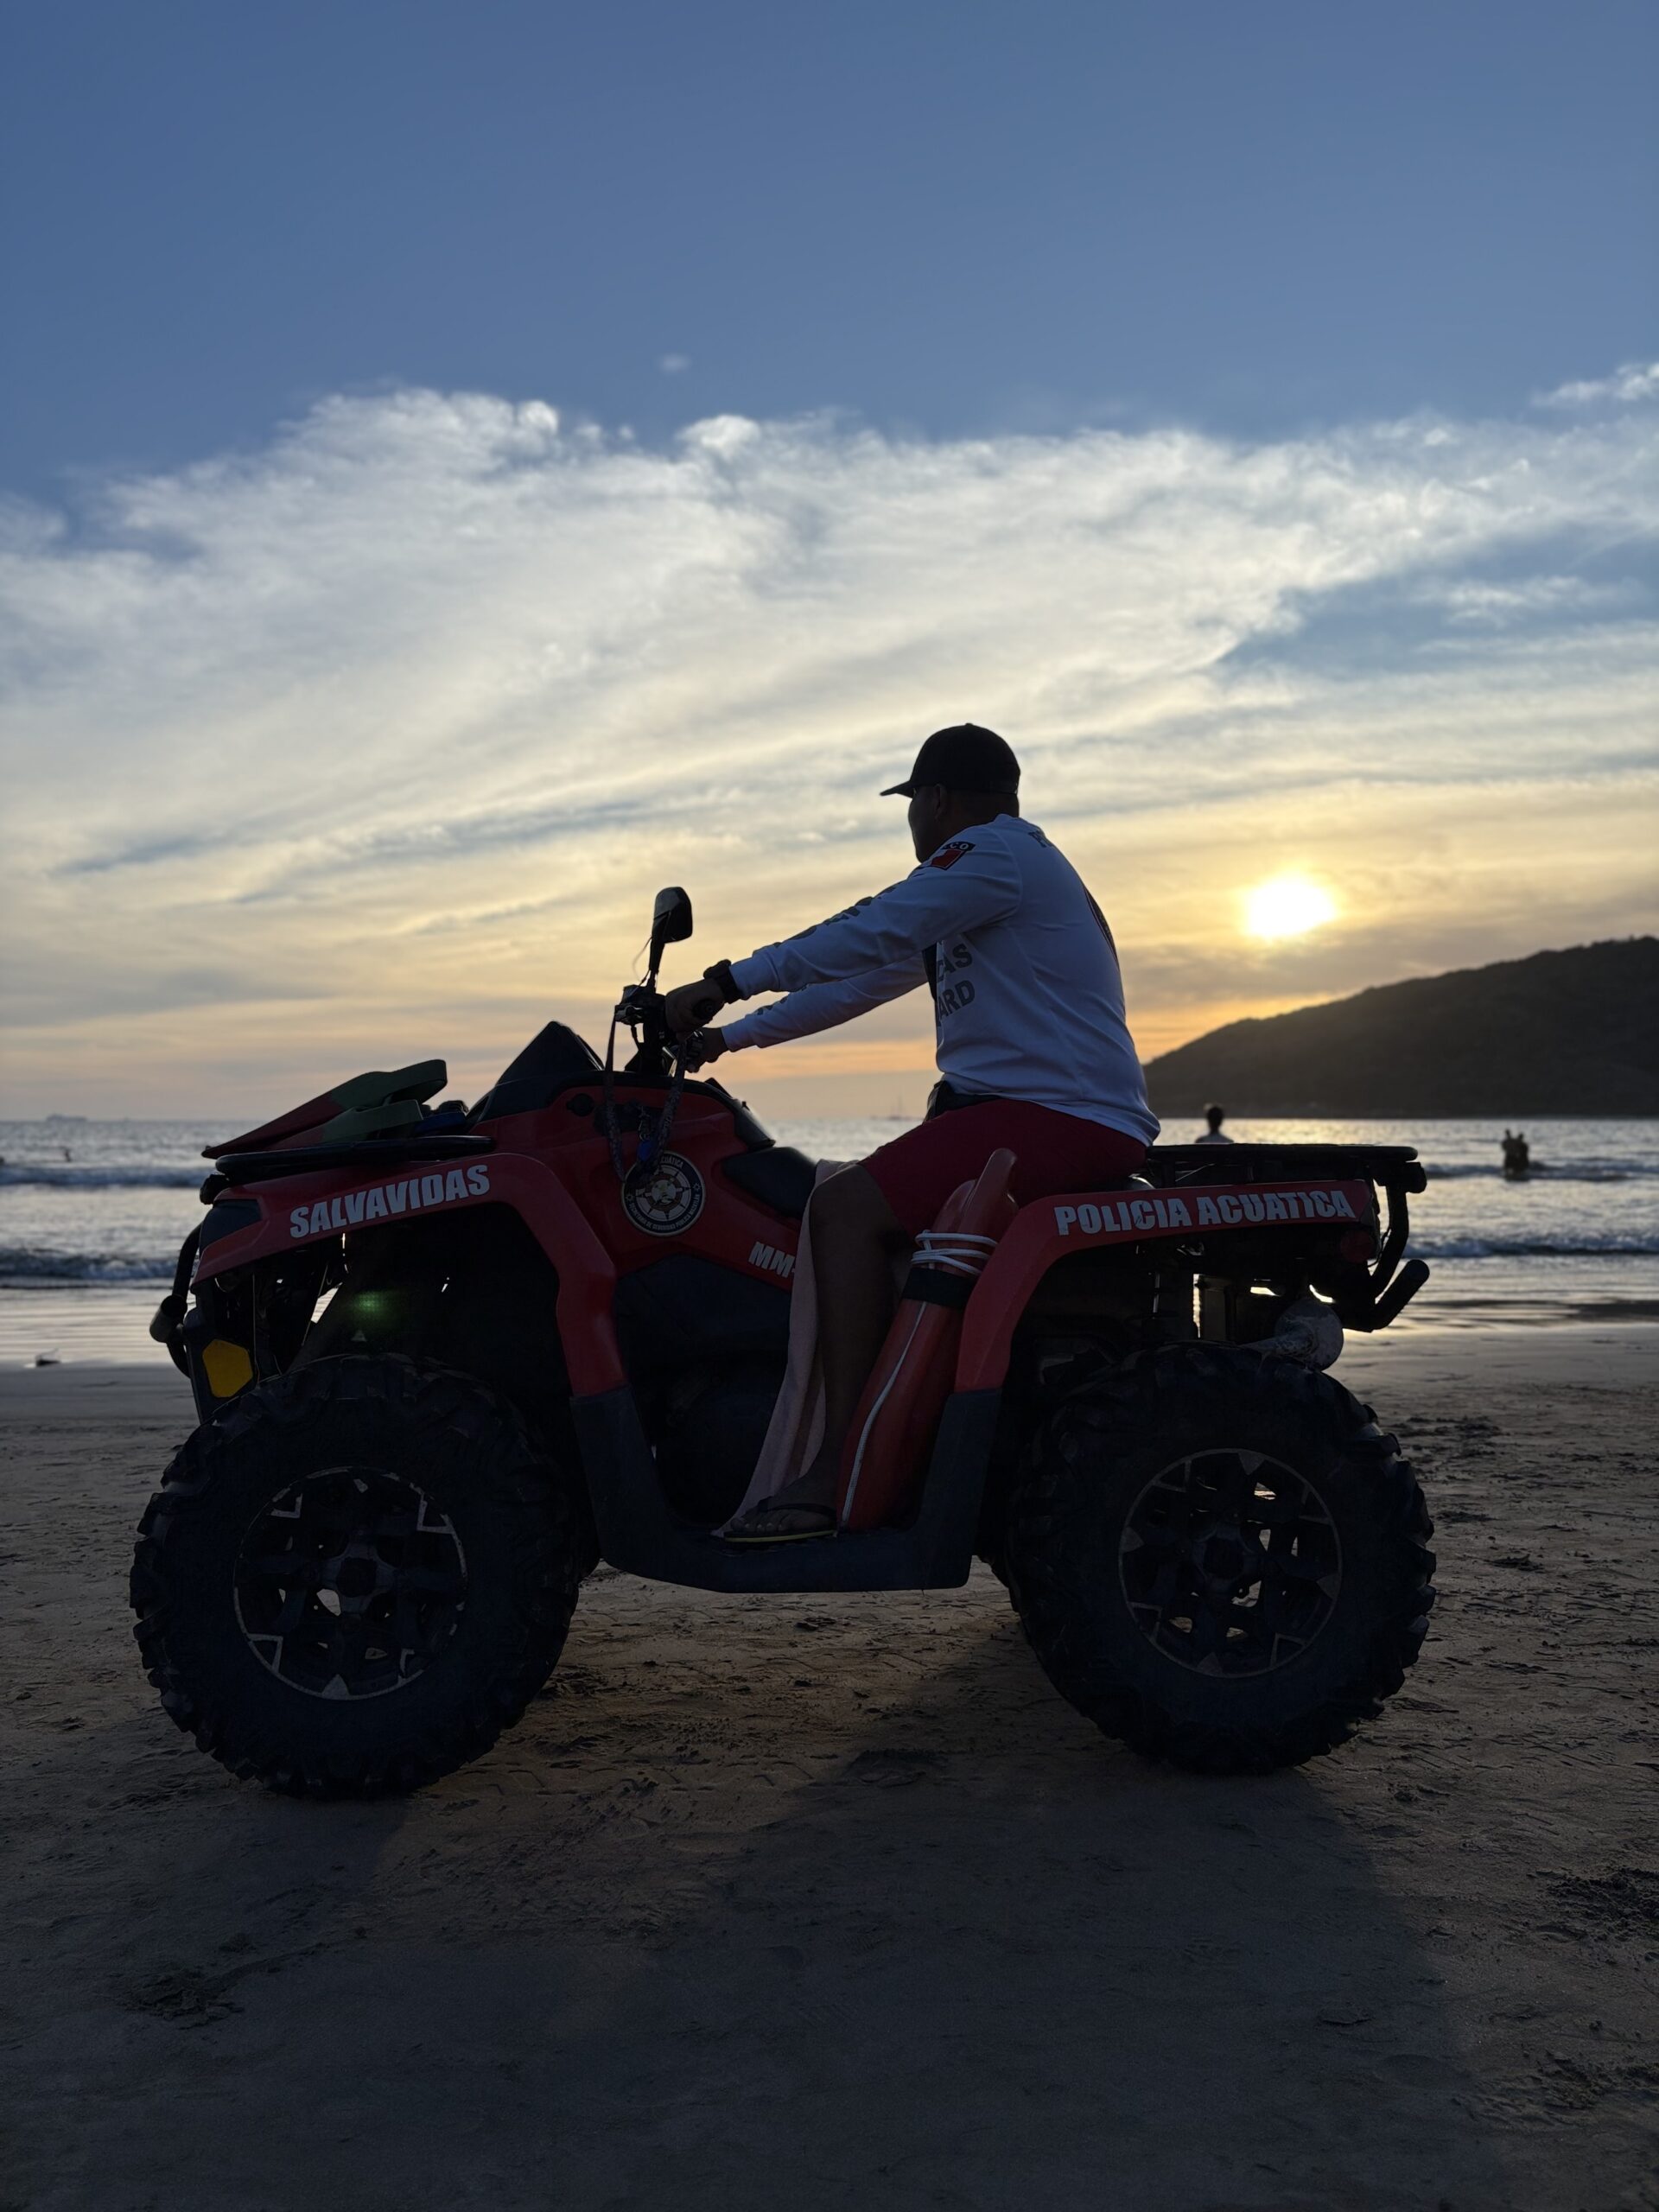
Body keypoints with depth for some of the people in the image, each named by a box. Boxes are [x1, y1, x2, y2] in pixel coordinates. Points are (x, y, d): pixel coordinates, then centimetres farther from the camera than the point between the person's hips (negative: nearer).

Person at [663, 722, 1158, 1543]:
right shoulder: (966, 892, 24)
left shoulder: (1000, 851, -8)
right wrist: (730, 1037, 19)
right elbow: (859, 980, 23)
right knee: (845, 1201, 15)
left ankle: (840, 1474, -25)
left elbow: (864, 936, -18)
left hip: (1063, 1119, -11)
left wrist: (725, 982, -15)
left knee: (846, 1207, -22)